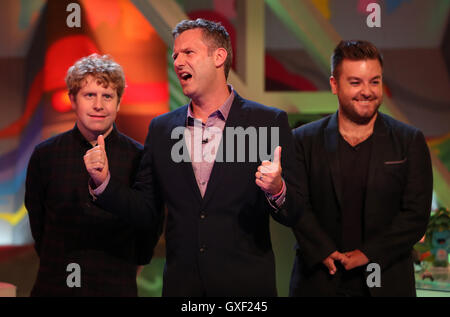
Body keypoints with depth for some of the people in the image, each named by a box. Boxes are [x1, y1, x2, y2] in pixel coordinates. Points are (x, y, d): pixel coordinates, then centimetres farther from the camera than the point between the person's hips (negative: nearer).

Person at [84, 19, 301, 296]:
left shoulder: (269, 122, -4)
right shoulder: (161, 129, 7)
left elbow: (293, 214, -5)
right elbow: (146, 211, 10)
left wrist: (276, 190, -26)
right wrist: (105, 182, -5)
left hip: (245, 284, -3)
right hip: (181, 284, 3)